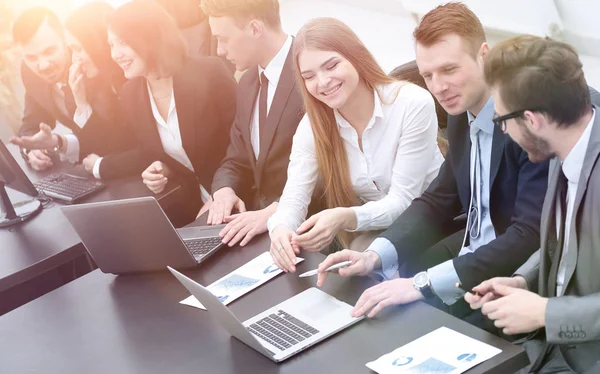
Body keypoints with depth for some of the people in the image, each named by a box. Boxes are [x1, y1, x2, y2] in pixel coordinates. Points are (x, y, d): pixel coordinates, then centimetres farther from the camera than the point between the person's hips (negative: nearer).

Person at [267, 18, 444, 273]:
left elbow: (402, 199, -21)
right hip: (371, 235, 4)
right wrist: (281, 228, -37)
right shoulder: (313, 125, -5)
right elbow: (294, 196, -12)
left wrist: (346, 218, -40)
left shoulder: (413, 104, -20)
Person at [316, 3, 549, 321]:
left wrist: (424, 283, -33)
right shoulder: (461, 116, 3)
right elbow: (438, 201, 10)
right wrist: (375, 256, -8)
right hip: (468, 255, 7)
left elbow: (530, 237, -29)